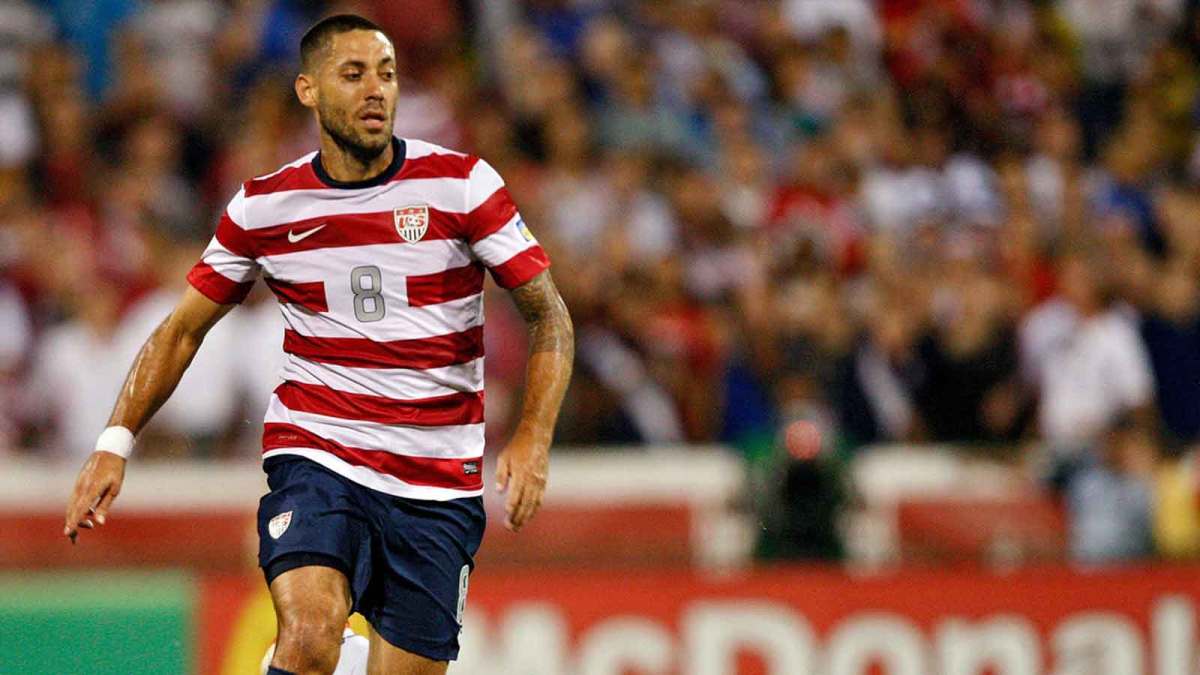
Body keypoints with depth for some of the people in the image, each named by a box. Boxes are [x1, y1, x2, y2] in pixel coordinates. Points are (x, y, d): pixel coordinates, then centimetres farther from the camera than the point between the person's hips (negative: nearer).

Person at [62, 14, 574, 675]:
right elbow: (182, 329, 13)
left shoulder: (460, 184, -3)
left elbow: (550, 315, 0)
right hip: (315, 458, 0)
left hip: (438, 486, 1)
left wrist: (532, 438, -14)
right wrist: (116, 440, 2)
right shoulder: (264, 206, 1)